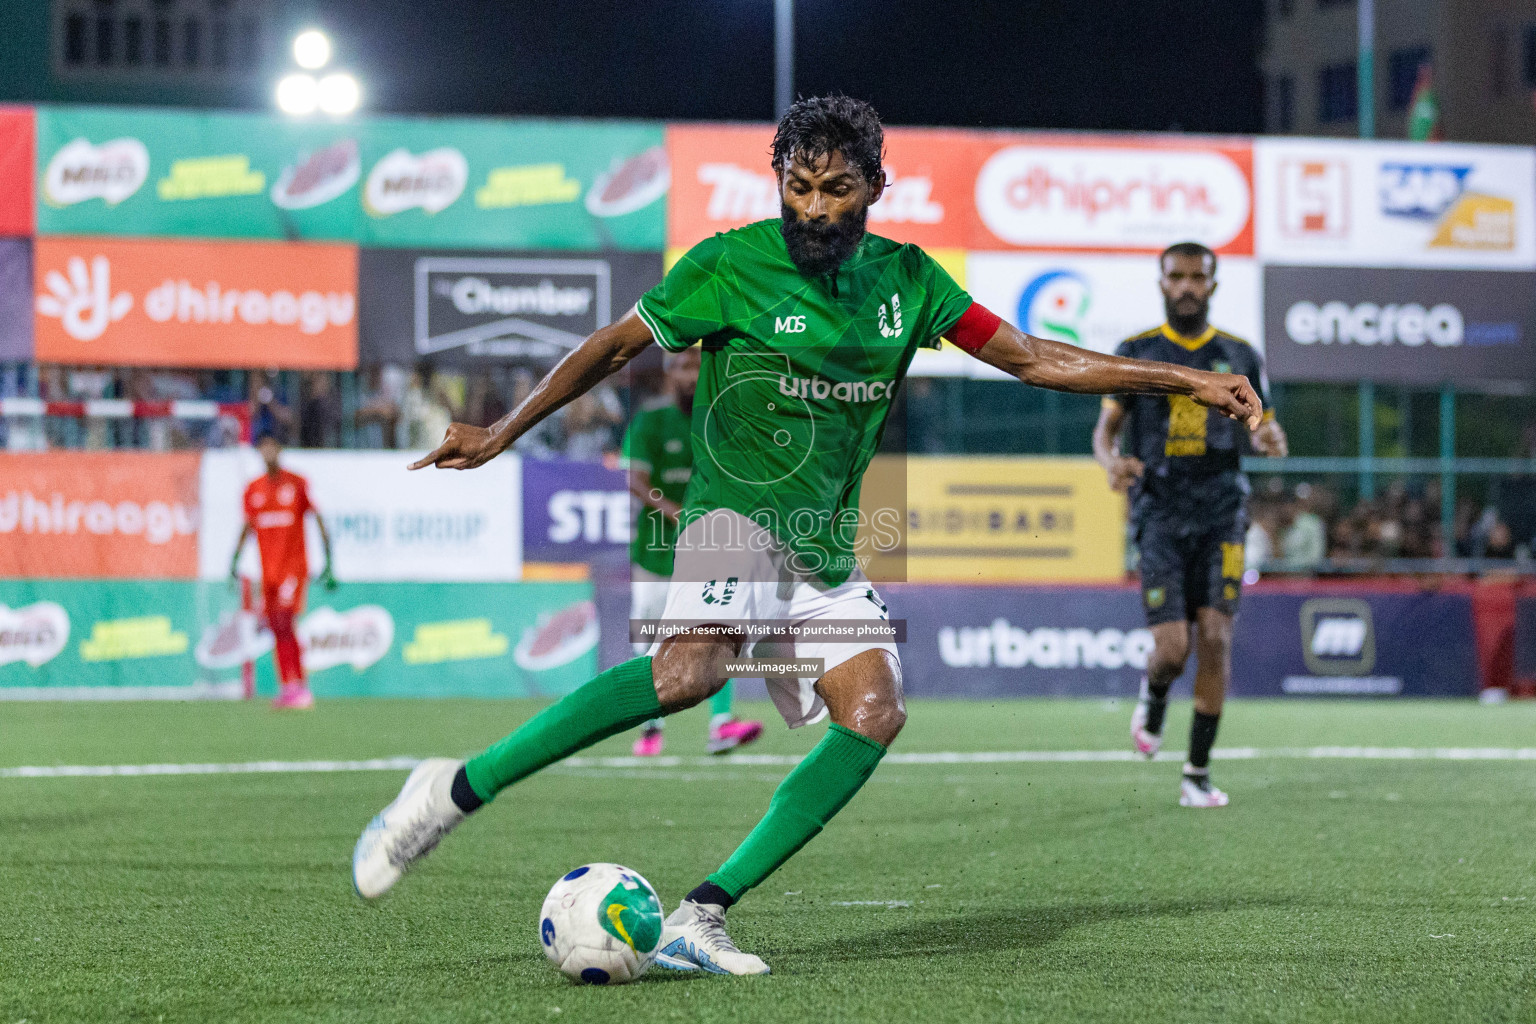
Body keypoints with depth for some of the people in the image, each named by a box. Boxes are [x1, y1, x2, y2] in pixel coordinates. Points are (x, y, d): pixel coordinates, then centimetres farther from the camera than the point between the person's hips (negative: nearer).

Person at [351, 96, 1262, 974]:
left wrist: (1185, 380, 6)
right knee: (692, 670, -34)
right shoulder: (731, 265, -6)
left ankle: (701, 917, -15)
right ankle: (455, 791, -28)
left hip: (829, 550, 6)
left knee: (875, 710, -17)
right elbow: (618, 346, 4)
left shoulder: (906, 278, 7)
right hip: (739, 513, -6)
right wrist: (503, 435, 3)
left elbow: (1032, 359, 10)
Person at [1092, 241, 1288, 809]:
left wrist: (1271, 438, -9)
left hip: (1221, 512, 1)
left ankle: (1198, 773, 0)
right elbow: (1105, 427, 7)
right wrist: (1110, 460, -17)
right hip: (1159, 512, -1)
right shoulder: (1135, 353, 7)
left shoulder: (1240, 357, 11)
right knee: (1172, 648, -11)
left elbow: (1264, 431, 16)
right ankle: (1153, 697, 28)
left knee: (1215, 638, -9)